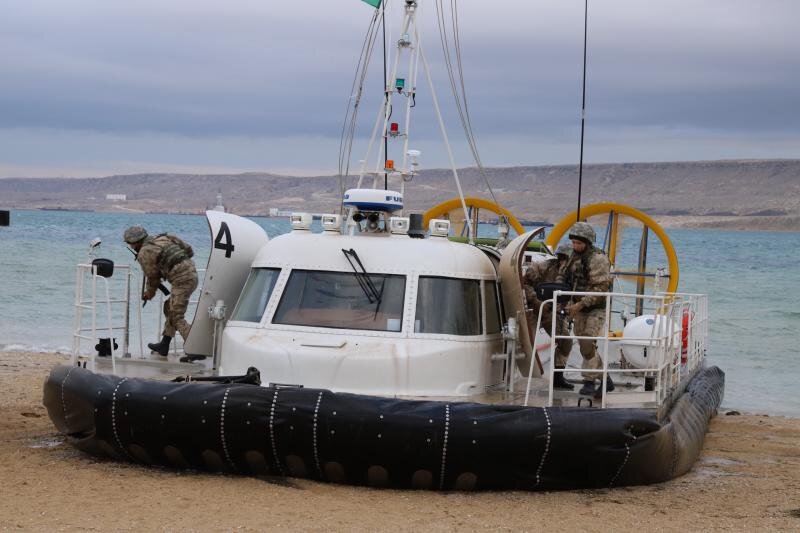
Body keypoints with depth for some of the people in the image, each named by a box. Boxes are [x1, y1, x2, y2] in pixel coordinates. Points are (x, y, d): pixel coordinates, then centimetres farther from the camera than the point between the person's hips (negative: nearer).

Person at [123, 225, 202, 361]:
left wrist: (149, 293, 25)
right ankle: (164, 346, 28)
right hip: (192, 273, 9)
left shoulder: (144, 253, -4)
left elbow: (152, 276, 5)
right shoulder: (162, 238, 19)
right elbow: (189, 250, 18)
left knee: (177, 318, -6)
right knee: (169, 307, 21)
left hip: (182, 280, -9)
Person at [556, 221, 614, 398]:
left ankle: (589, 382, -14)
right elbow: (563, 274, 22)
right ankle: (606, 381, 17)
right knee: (585, 347, 8)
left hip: (596, 309, -8)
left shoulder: (598, 259, -16)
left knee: (588, 344, -19)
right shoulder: (575, 257, 9)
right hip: (579, 310, 8)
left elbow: (601, 288, -22)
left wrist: (580, 304, -25)